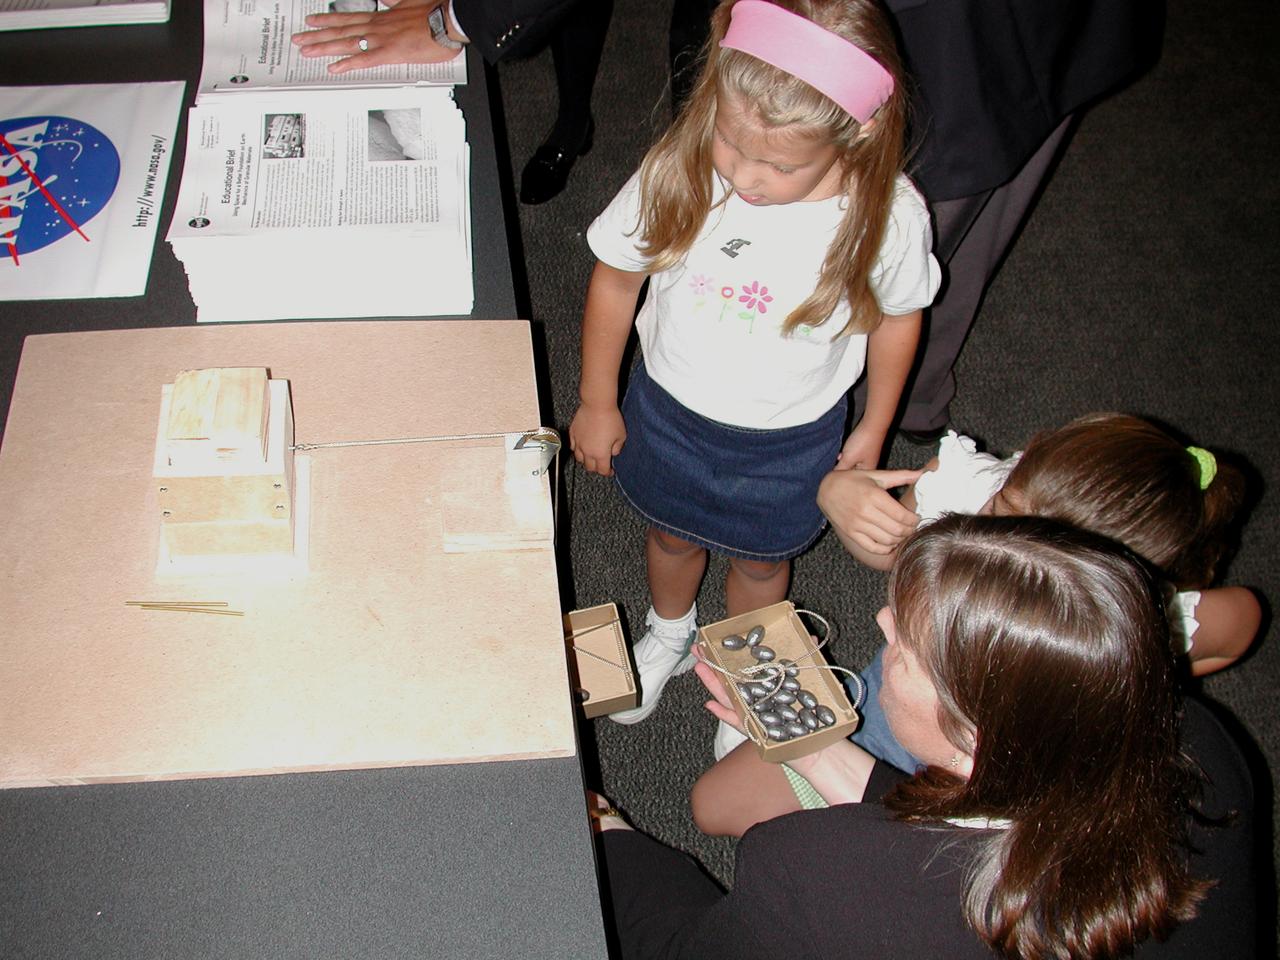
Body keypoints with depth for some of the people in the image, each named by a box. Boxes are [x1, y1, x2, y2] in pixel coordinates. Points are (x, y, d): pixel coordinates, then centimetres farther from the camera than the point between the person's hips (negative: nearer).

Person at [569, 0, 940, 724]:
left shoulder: (889, 218, -29)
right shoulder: (677, 174, -28)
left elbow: (897, 318, -7)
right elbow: (616, 278, -10)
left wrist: (872, 433, 4)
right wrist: (597, 403, 0)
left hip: (788, 447, -1)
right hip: (668, 413, 1)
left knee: (760, 560, 26)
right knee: (672, 535, 29)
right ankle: (669, 637, 64)